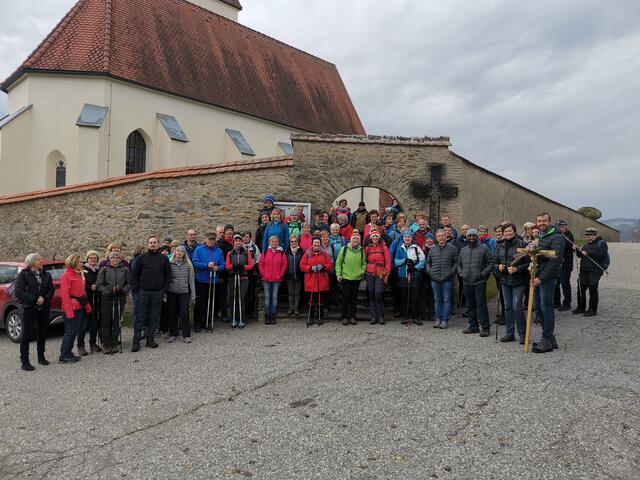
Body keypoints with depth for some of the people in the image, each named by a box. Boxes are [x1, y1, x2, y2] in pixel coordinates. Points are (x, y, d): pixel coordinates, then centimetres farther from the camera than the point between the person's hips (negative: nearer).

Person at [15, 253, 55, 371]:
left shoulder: (46, 274, 9)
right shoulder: (23, 274, -3)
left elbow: (51, 289, 6)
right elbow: (19, 291, -10)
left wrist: (44, 298, -13)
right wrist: (35, 299, -17)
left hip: (44, 308, 4)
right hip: (29, 308, -4)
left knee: (42, 332, 12)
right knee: (26, 334, -2)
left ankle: (41, 357, 25)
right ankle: (24, 361, 2)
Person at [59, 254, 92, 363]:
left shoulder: (78, 275, 15)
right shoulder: (66, 276, -12)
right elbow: (64, 295, -17)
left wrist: (87, 305, 15)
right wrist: (69, 311, -21)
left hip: (79, 307, 9)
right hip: (71, 308, -9)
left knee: (75, 331, 12)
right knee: (70, 331, -5)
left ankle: (69, 353, 21)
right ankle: (63, 356, 3)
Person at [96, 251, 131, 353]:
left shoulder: (125, 270, 10)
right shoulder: (104, 269, 6)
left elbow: (129, 283, 9)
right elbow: (98, 284, 0)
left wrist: (123, 290, -9)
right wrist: (107, 291, -14)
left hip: (120, 299, 1)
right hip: (107, 299, -1)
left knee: (116, 322, 4)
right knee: (106, 322, 0)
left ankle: (114, 344, 12)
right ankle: (106, 345, 6)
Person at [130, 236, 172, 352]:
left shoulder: (164, 258, 7)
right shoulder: (142, 257, 2)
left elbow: (168, 275, 10)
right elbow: (134, 274, 5)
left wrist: (164, 289, 2)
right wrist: (137, 288, -3)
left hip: (158, 293, 2)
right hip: (143, 292, -1)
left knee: (154, 317, 6)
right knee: (140, 316, 0)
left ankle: (150, 339, 15)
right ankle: (136, 341, 5)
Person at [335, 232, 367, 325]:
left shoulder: (362, 250, 5)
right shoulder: (344, 249, -1)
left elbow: (364, 263, 13)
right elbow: (338, 262, 1)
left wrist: (362, 271, -4)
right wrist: (338, 274, -5)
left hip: (357, 278, 2)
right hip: (345, 277, -2)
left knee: (354, 297, 8)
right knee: (345, 297, 3)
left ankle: (352, 317, 18)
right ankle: (344, 317, 12)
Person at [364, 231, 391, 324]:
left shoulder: (384, 248, 2)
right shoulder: (367, 248, 10)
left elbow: (388, 262, 1)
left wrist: (386, 275, -4)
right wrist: (364, 274, 5)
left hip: (380, 274, -3)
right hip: (370, 274, 3)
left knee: (378, 295, -10)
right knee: (371, 295, 4)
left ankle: (381, 317, 2)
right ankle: (373, 317, 11)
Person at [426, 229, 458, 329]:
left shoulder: (452, 248, 2)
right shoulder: (432, 249, 11)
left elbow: (456, 262, 2)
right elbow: (428, 262, 19)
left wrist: (452, 272, -8)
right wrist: (429, 271, 5)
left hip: (447, 279, -3)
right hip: (435, 279, 3)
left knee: (446, 299, 1)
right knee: (437, 299, 10)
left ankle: (445, 320, 7)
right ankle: (438, 319, 18)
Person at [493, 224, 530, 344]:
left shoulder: (522, 244, -8)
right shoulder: (500, 246, 9)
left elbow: (528, 262, -10)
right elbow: (495, 262, 16)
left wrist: (517, 269, -21)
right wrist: (498, 266, -5)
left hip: (519, 280, -6)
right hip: (504, 280, 6)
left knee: (517, 306, -9)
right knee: (508, 307, 10)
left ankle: (522, 334, 5)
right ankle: (510, 333, 19)